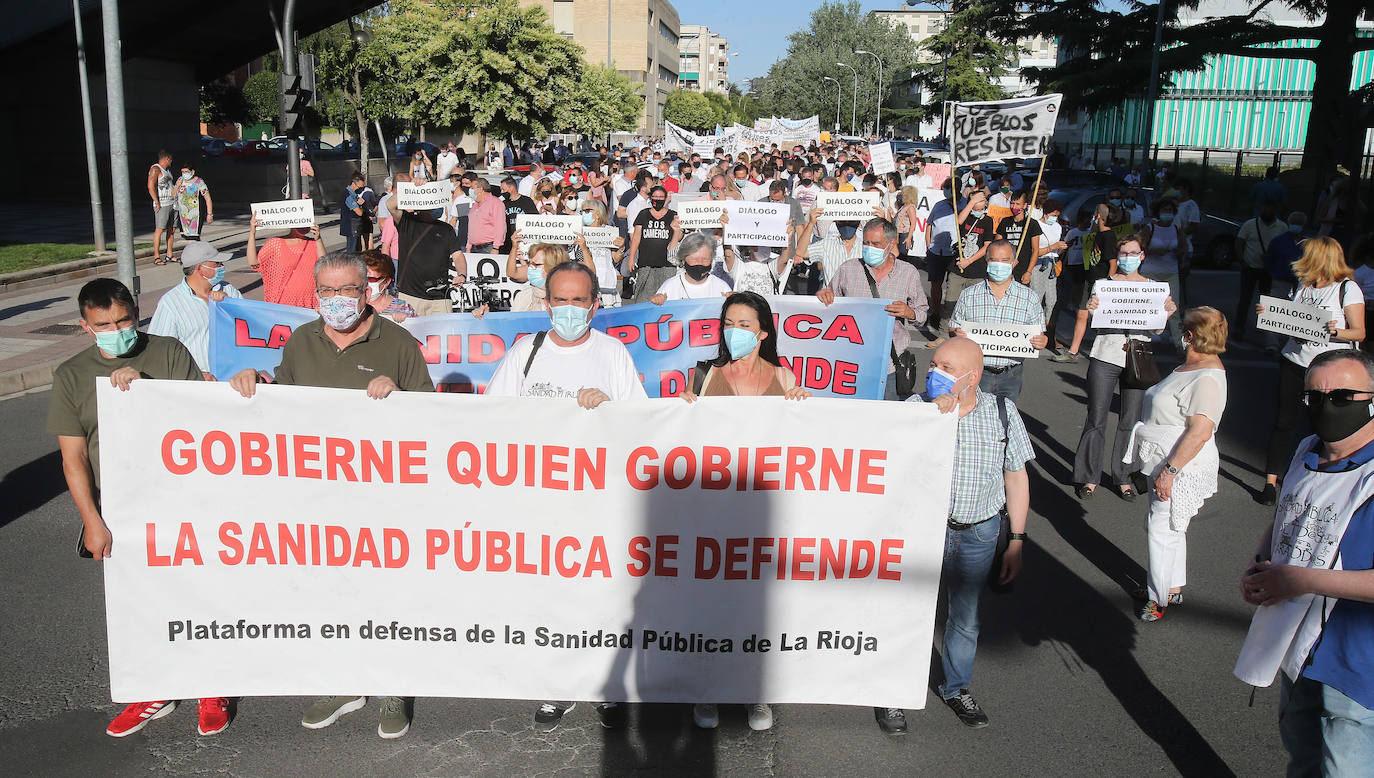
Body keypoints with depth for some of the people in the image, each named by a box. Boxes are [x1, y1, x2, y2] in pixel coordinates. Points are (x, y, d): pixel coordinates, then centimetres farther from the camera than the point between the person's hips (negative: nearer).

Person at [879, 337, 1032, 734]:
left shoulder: (1002, 412, -5)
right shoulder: (914, 407, -9)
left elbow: (1017, 478, 3)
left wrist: (1017, 542, 3)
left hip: (978, 534, 2)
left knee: (965, 618, 18)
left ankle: (956, 687, 41)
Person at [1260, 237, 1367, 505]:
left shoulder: (1348, 289, -6)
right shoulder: (1303, 284, 10)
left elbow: (1359, 332, -7)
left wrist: (1336, 332, -26)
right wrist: (1269, 313, 0)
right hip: (1294, 361, 4)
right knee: (1285, 421, 3)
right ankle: (1271, 481, 7)